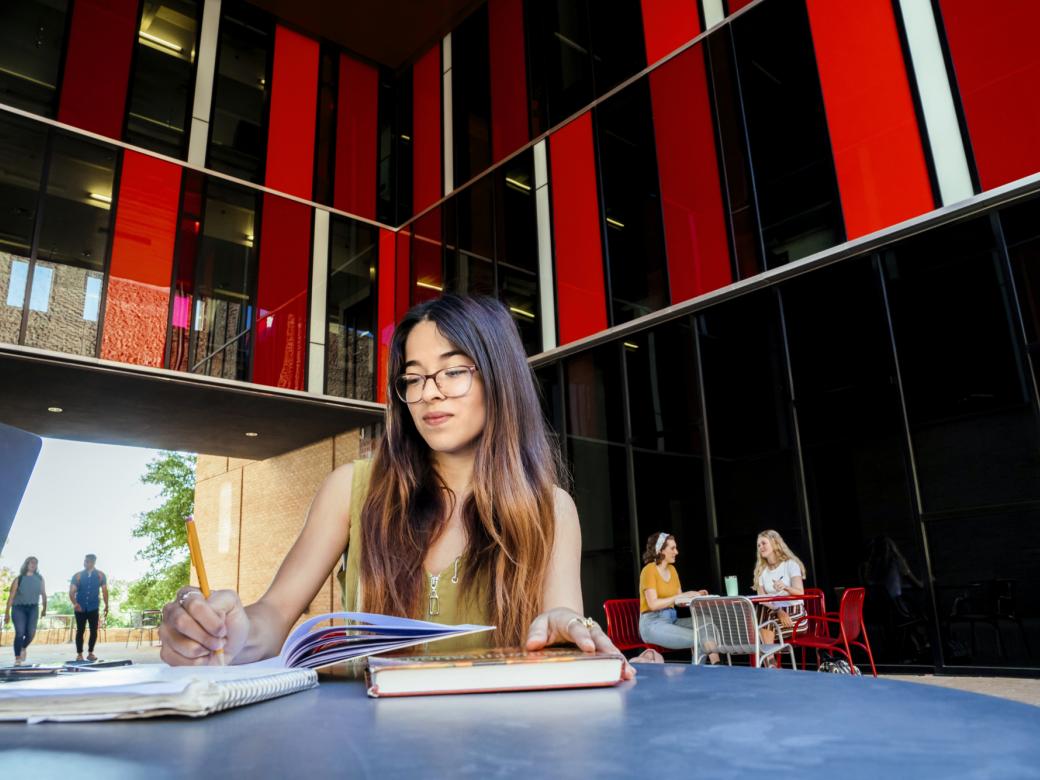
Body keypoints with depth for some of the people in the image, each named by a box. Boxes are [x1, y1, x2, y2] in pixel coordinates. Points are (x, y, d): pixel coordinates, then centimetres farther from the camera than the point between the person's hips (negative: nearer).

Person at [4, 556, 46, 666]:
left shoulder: (39, 579, 8)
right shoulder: (19, 579, -1)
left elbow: (43, 594, 14)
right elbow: (11, 596, -3)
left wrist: (44, 608, 11)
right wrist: (7, 612, -6)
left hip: (33, 608, 2)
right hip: (18, 608, -2)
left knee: (31, 633, -8)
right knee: (20, 632, -12)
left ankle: (23, 648, 25)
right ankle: (17, 658, -2)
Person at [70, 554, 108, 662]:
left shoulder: (100, 575, 0)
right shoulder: (77, 576, -3)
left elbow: (104, 591, 4)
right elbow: (71, 592, -7)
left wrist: (106, 606, 2)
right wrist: (75, 603, -25)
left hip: (93, 607, 1)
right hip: (80, 608, -1)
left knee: (94, 630, 1)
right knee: (80, 631, 1)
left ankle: (90, 653, 12)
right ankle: (79, 654, 9)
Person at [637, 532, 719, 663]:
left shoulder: (672, 569, 14)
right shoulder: (649, 570, -9)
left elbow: (679, 601, 14)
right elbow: (653, 604, -18)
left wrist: (694, 596, -4)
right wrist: (681, 596, -19)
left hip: (672, 619, 7)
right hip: (653, 623, -7)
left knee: (708, 622, -16)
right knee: (701, 638, -23)